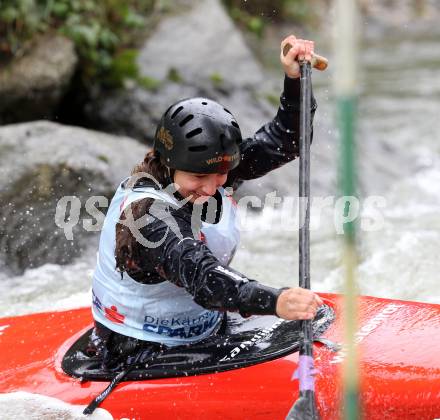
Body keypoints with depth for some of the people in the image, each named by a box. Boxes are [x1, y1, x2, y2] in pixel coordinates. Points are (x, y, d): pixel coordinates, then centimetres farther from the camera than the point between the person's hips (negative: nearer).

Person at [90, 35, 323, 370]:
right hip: (144, 357, -8)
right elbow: (199, 274, -42)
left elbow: (285, 141, 5)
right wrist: (274, 301, -57)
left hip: (205, 335, 8)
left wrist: (296, 79, -11)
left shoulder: (209, 171, -3)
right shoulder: (146, 214, -27)